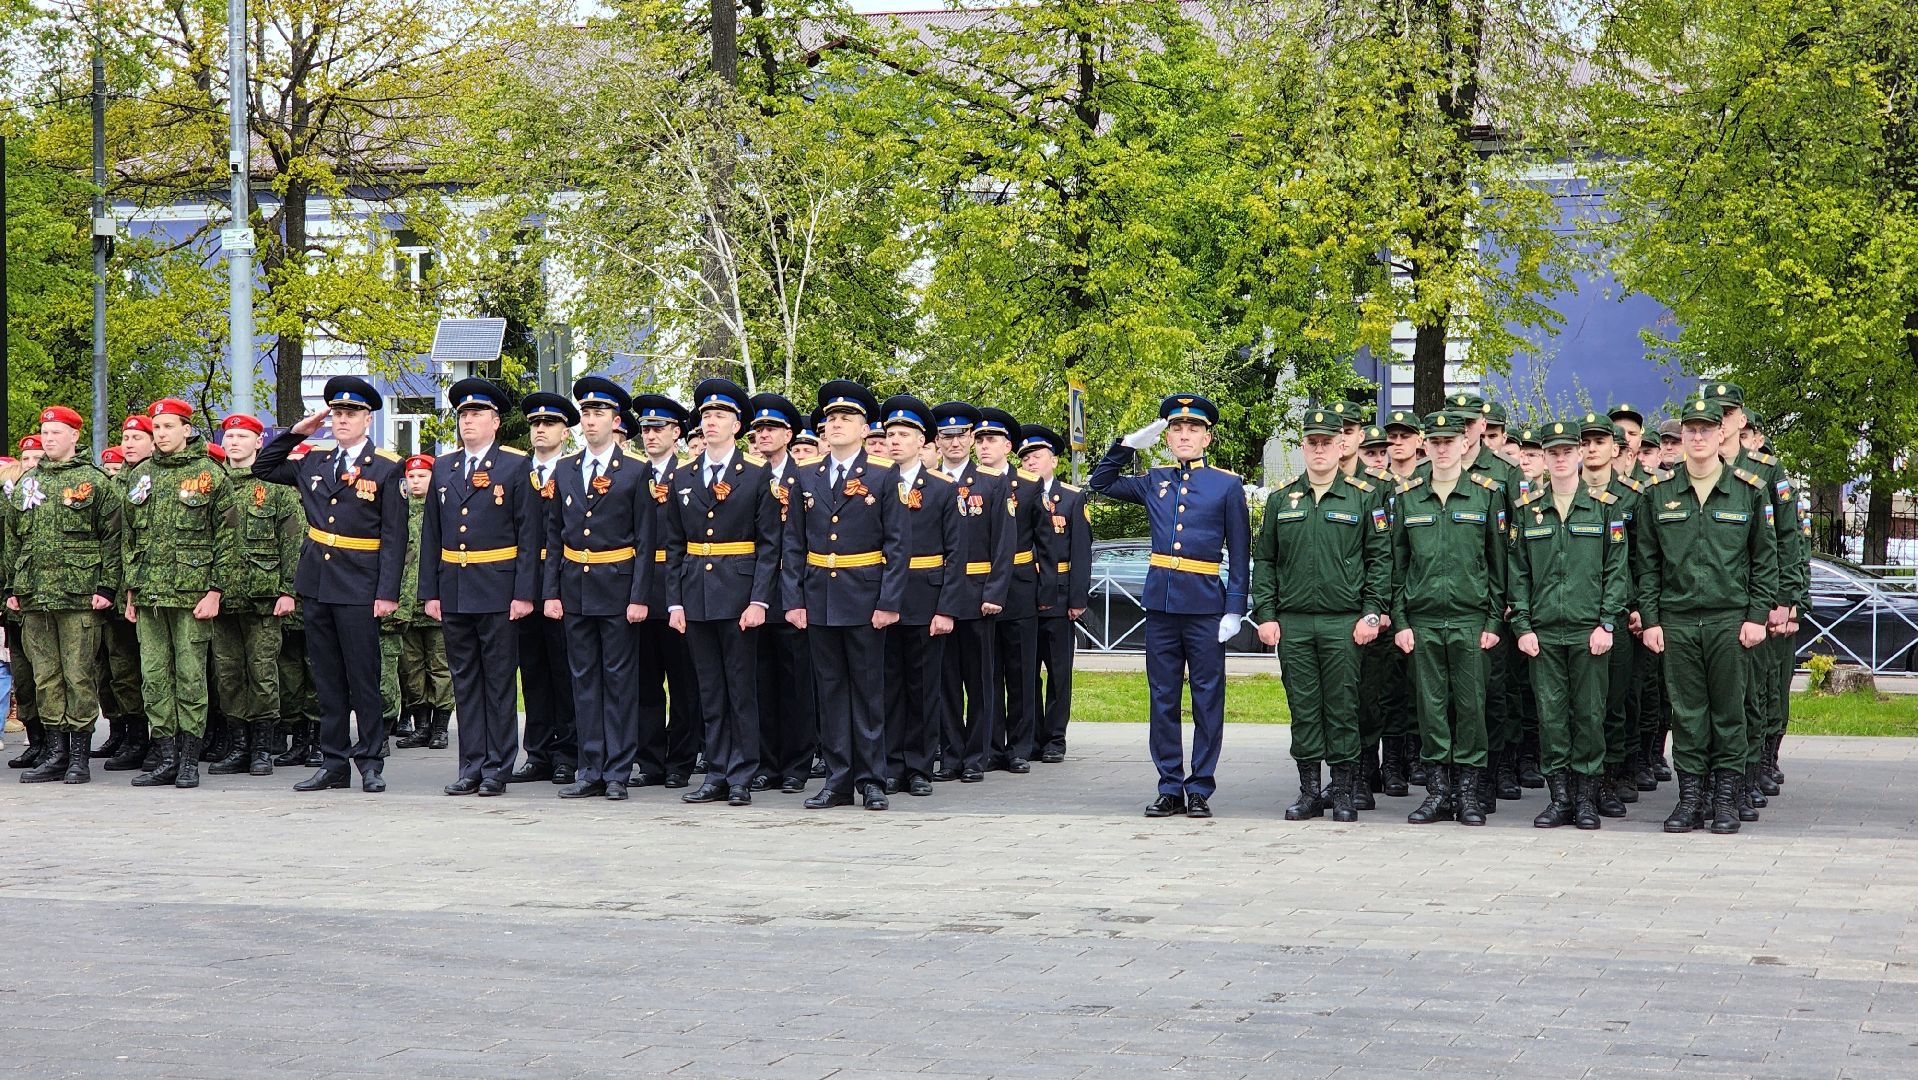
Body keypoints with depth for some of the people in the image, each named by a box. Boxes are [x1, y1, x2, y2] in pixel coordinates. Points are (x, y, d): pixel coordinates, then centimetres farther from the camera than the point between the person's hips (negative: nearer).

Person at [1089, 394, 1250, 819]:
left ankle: (1200, 789, 9)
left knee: (1207, 700, 2)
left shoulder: (1227, 484, 1)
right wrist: (1130, 443, 8)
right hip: (1160, 604, 3)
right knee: (1163, 699, 6)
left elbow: (1240, 553, 1)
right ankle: (1170, 788, 13)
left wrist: (1235, 608, -7)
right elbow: (1101, 483, 21)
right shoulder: (1154, 481, 11)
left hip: (1205, 607, -3)